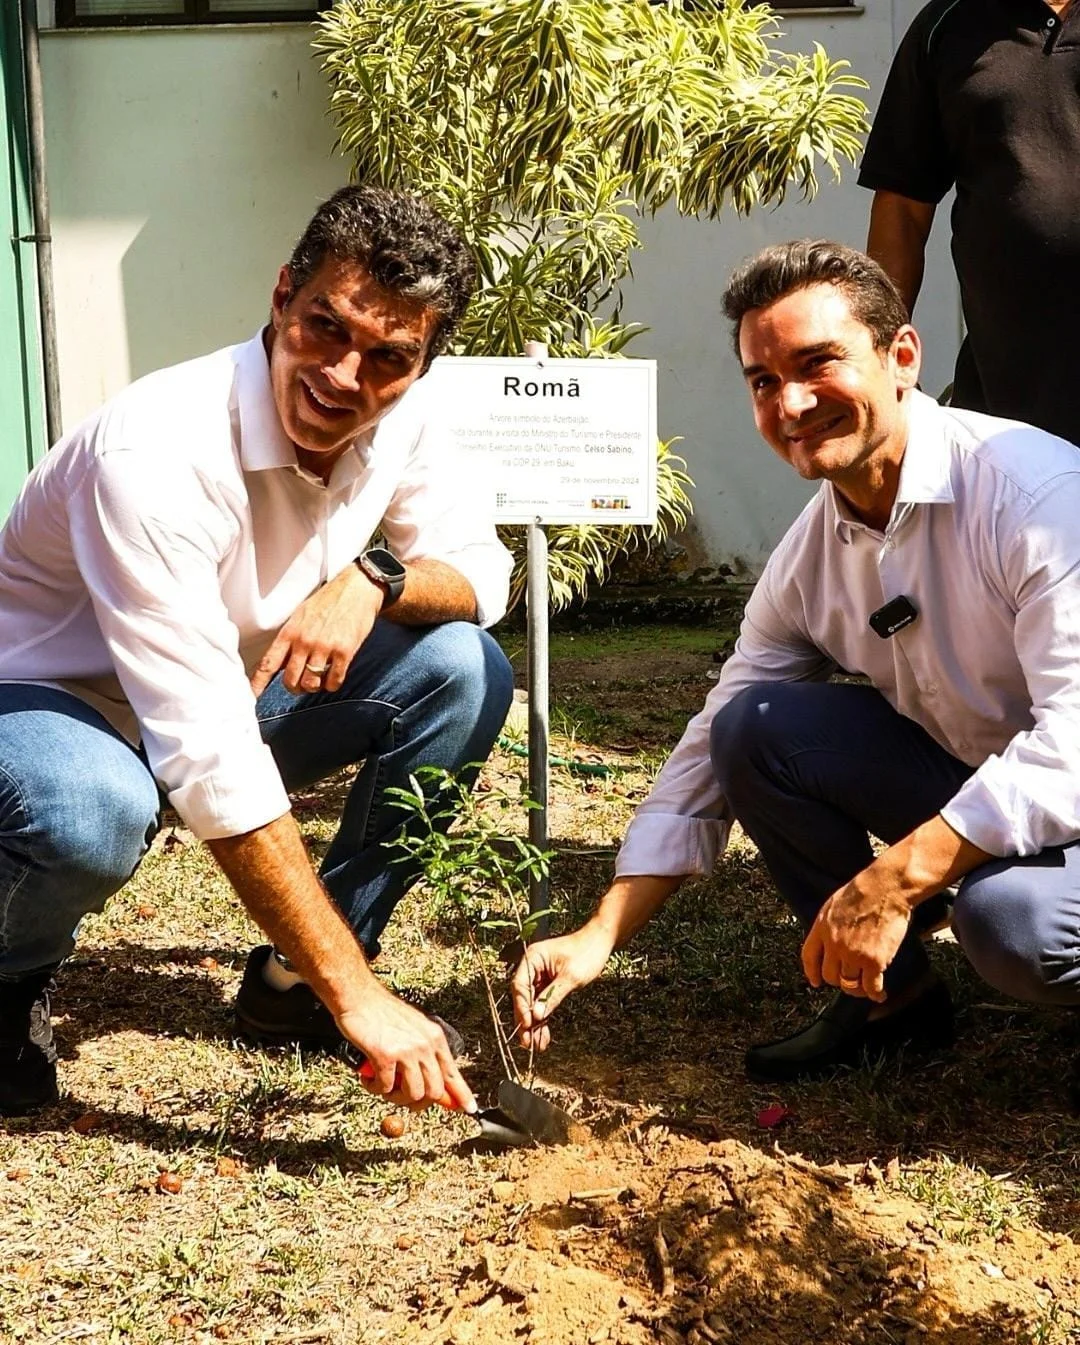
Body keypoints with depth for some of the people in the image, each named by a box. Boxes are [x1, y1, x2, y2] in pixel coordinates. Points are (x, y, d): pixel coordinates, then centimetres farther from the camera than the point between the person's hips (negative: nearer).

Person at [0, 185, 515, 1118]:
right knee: (93, 815, -40)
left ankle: (295, 979, 0)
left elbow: (482, 571, -1)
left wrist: (375, 578, -27)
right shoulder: (159, 452, -34)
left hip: (237, 686, 7)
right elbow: (210, 759, -38)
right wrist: (359, 997, -38)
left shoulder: (399, 418, -13)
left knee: (464, 670, -12)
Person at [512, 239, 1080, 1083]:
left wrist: (895, 878, -35)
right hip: (967, 785, 6)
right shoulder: (808, 557, -2)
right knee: (752, 728, -9)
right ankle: (890, 1000, 4)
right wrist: (600, 937, -6)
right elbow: (710, 761, 2)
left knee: (1011, 915, -36)